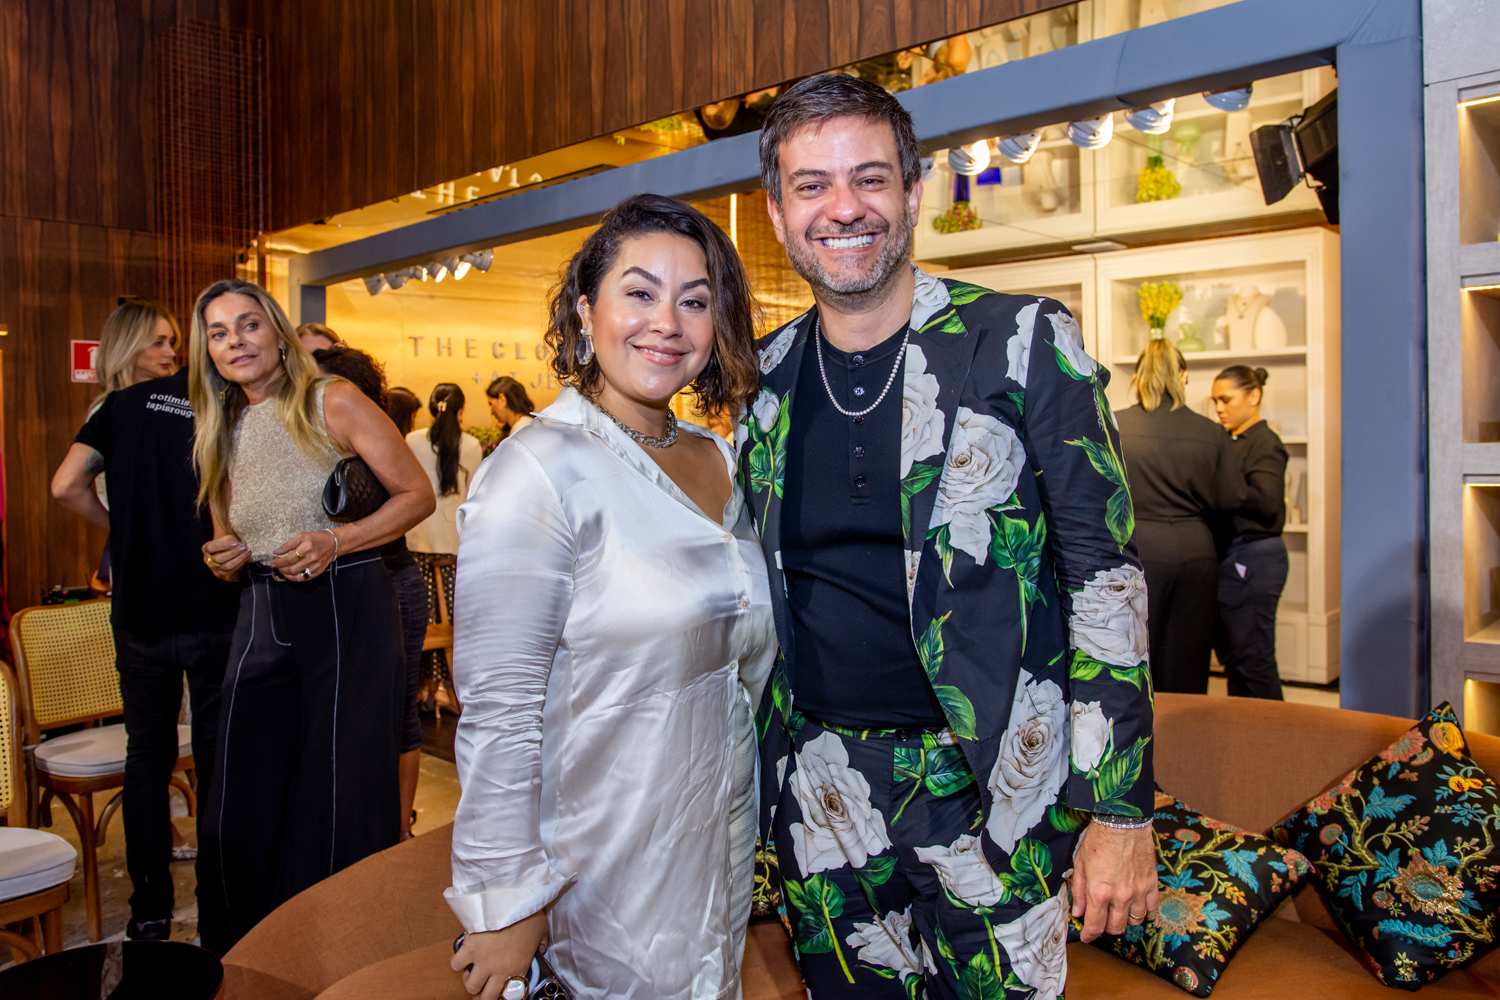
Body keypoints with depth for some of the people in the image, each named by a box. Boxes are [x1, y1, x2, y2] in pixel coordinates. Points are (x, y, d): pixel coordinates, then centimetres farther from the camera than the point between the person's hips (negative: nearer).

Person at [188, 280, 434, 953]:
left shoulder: (332, 403, -4)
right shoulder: (221, 433, 12)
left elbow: (417, 495, -5)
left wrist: (336, 542, -16)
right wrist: (223, 561, -2)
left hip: (346, 608, -5)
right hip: (261, 620, 5)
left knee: (339, 798, 0)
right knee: (241, 809, 6)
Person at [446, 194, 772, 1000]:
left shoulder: (716, 460, 3)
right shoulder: (538, 471, -20)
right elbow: (498, 712, -20)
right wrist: (507, 905, -17)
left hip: (724, 841, 7)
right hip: (608, 868, -7)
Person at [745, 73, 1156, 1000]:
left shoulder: (1024, 345, -8)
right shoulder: (764, 382, 3)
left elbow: (1106, 574, -9)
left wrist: (1121, 812, -11)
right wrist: (754, 773, 13)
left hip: (990, 788, -3)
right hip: (818, 791, 4)